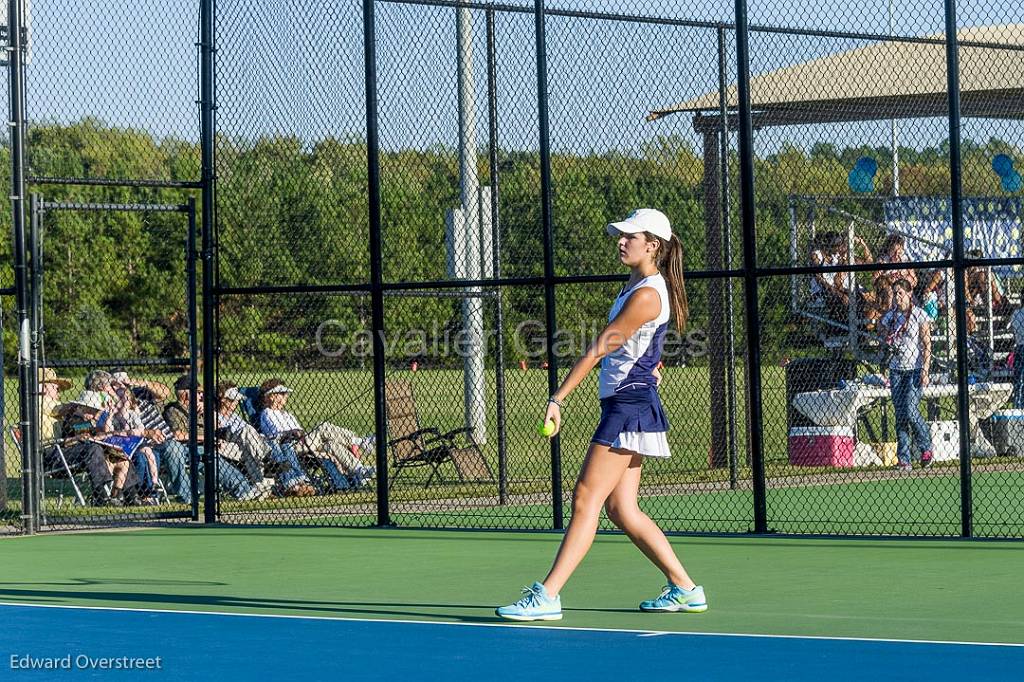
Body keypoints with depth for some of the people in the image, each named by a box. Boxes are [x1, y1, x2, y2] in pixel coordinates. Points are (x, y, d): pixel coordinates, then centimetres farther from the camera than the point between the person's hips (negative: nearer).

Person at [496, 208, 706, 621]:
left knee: (586, 499, -12)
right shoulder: (636, 284, 13)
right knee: (622, 510, 9)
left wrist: (557, 399, -17)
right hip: (623, 405, 10)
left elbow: (598, 351, -17)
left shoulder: (646, 296, -16)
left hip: (630, 406, -10)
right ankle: (684, 589, 15)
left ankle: (547, 596, -14)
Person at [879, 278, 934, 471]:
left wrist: (925, 371, -14)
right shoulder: (889, 317, 10)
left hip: (915, 369, -5)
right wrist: (888, 342, 3)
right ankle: (903, 460, 1)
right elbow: (883, 332, 27)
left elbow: (927, 345, -6)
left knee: (911, 411, -15)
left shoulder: (919, 315, -3)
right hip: (896, 369, 5)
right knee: (900, 415, 0)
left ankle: (926, 448, 7)